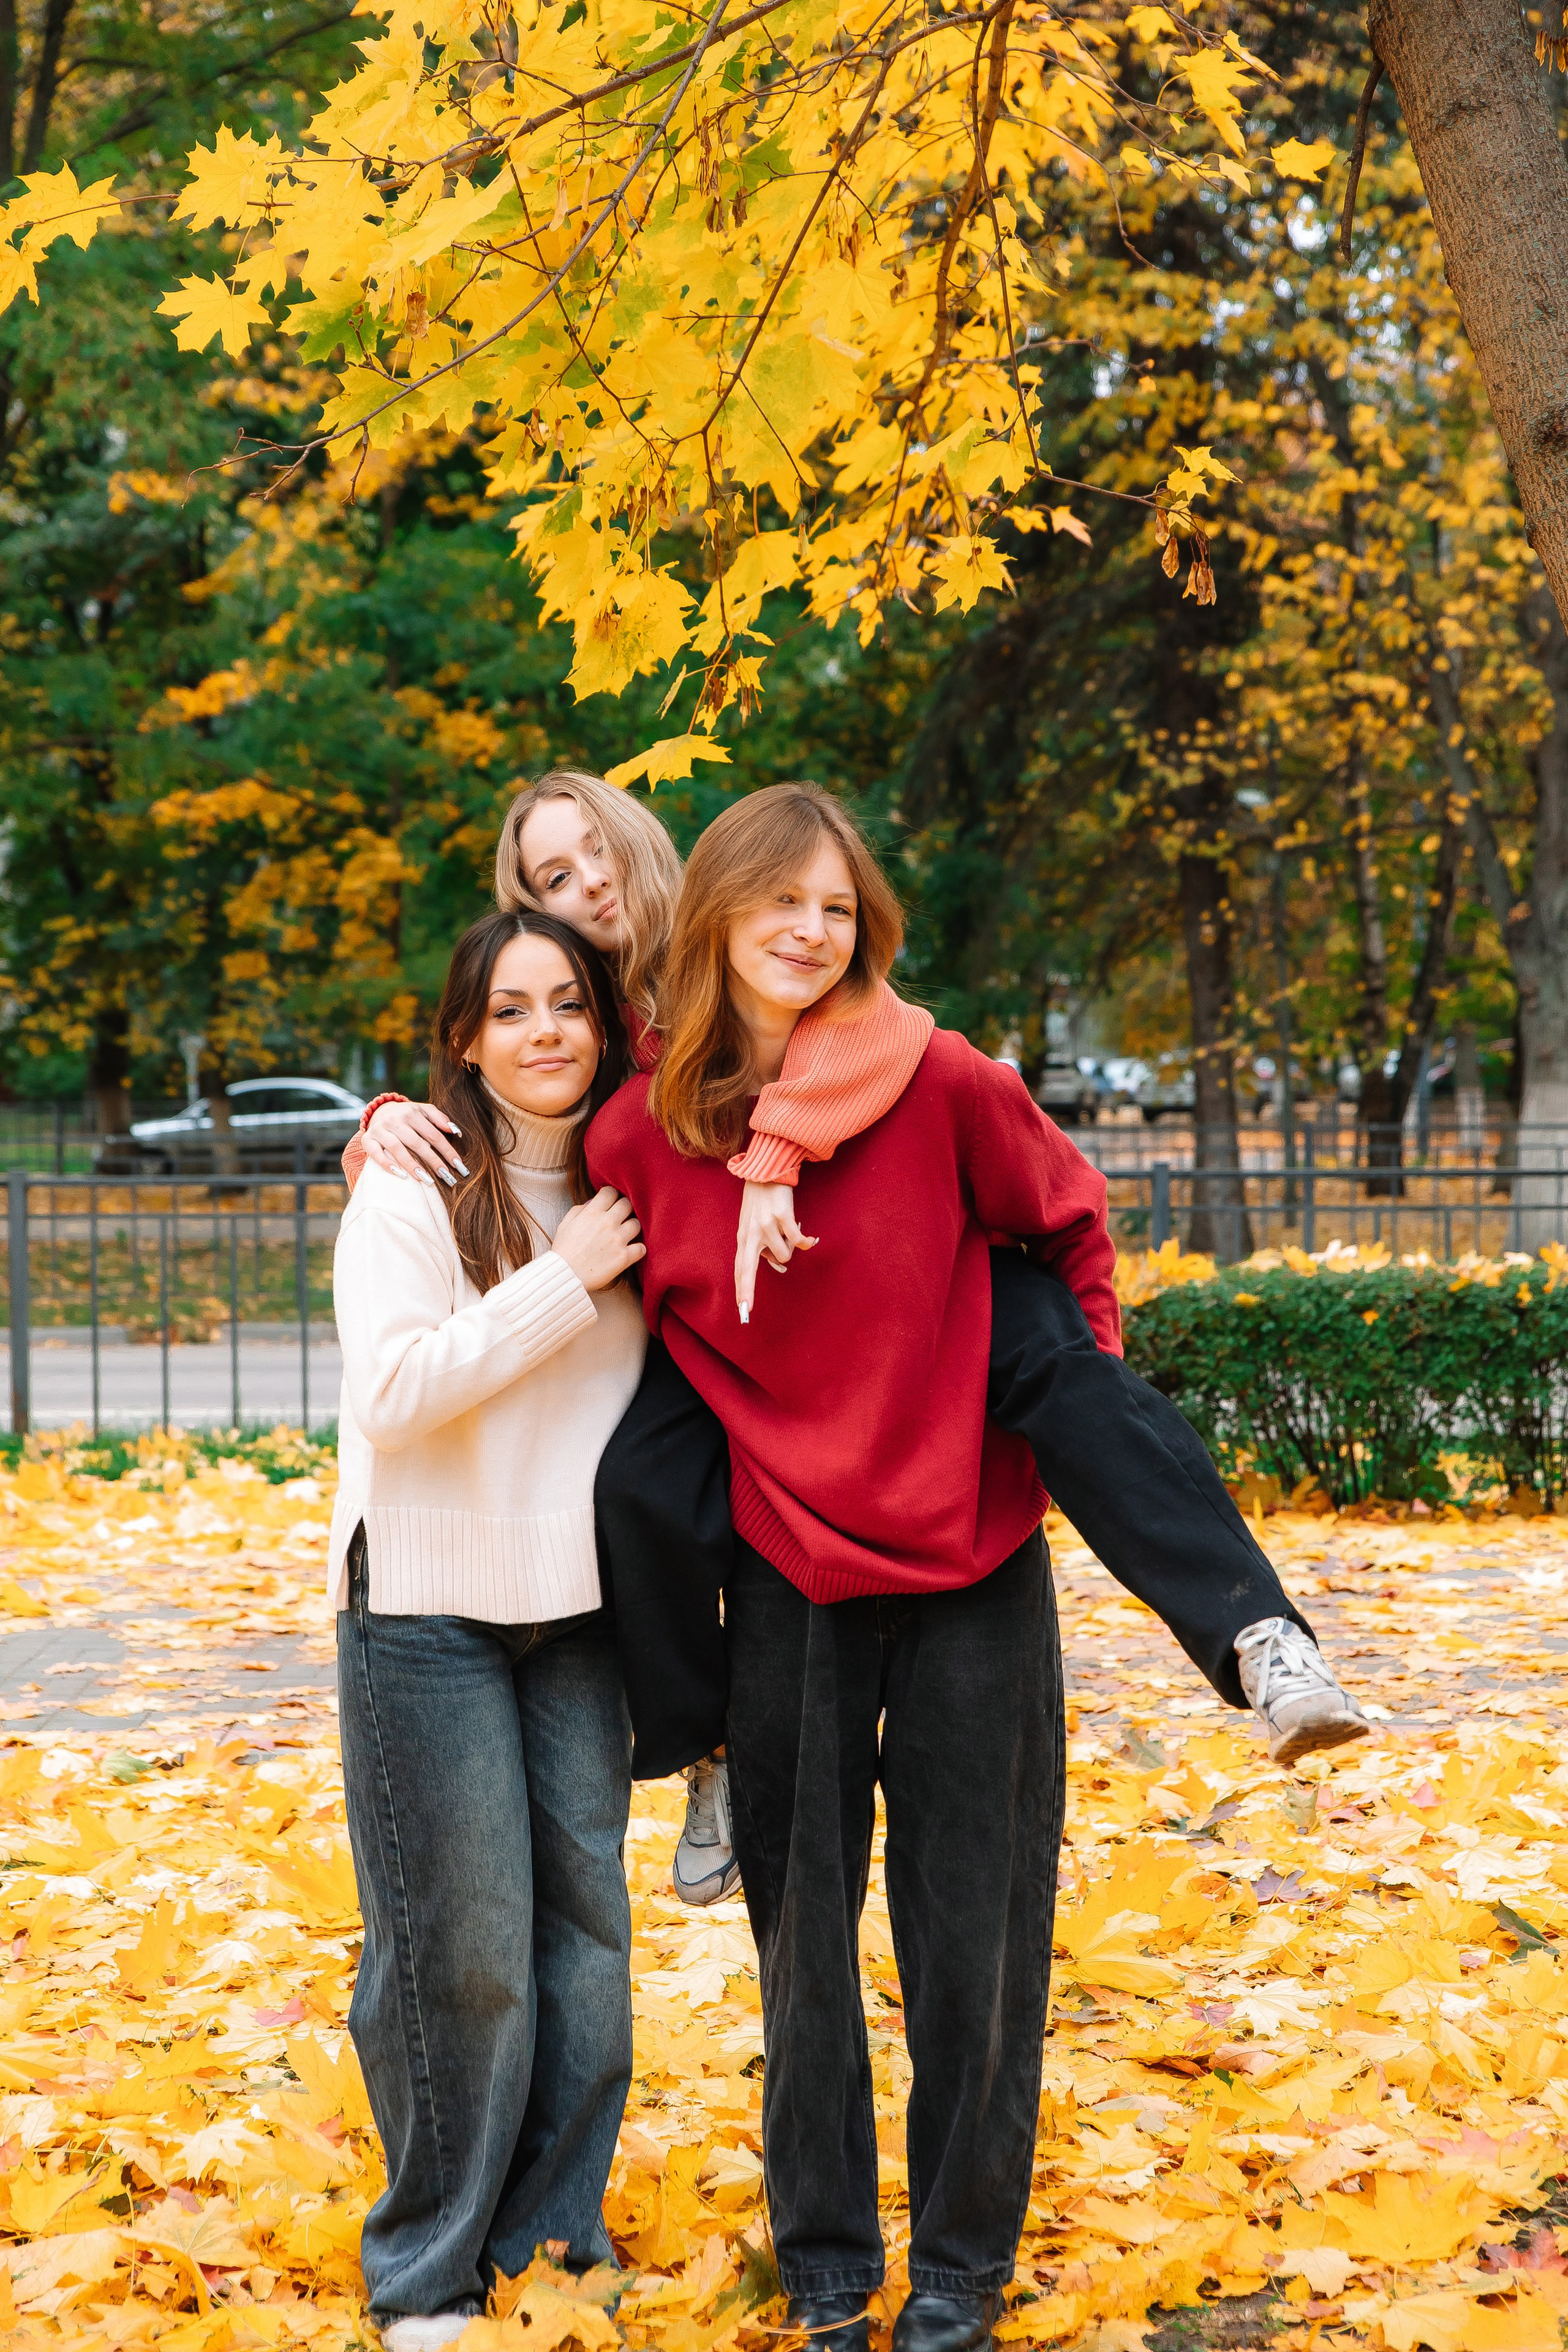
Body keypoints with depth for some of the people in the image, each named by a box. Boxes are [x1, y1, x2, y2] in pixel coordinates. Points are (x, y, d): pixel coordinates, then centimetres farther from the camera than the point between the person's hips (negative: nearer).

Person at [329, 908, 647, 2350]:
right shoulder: (412, 1193, -10)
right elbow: (397, 1388, -21)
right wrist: (566, 1282, -20)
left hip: (580, 1604, 5)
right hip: (429, 1608, -5)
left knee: (584, 1916, 9)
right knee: (459, 1943, -1)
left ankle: (553, 2221, 25)